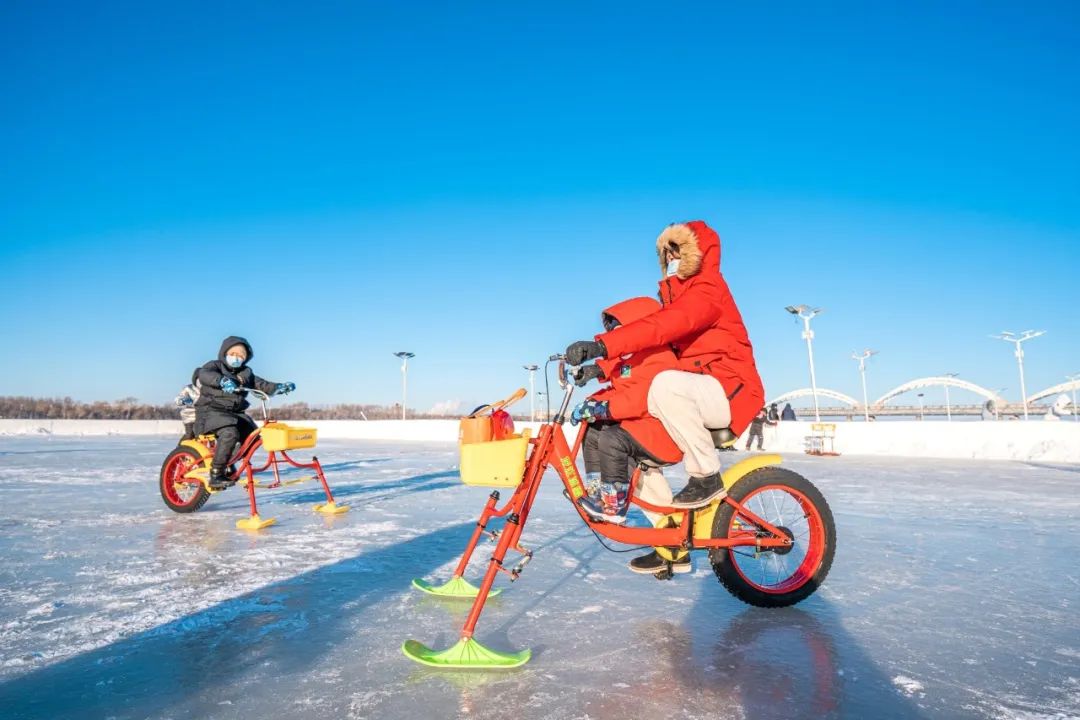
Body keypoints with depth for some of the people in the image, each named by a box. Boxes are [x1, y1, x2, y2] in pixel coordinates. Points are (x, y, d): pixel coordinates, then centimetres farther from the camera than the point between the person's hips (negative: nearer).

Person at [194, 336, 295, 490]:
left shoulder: (246, 374, 16)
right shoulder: (215, 366, -1)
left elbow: (262, 385, 8)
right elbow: (204, 374, -24)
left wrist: (279, 387, -13)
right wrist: (222, 380, -44)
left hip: (235, 412, 6)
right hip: (211, 410, -6)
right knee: (230, 433, -33)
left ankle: (228, 463, 13)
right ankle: (216, 475, -25)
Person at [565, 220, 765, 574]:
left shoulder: (707, 290, -11)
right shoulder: (677, 295, 21)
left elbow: (663, 326, -30)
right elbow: (657, 341, 13)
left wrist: (602, 345, -41)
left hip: (730, 390, -10)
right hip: (697, 392, 10)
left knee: (666, 384, -37)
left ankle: (707, 476, -19)